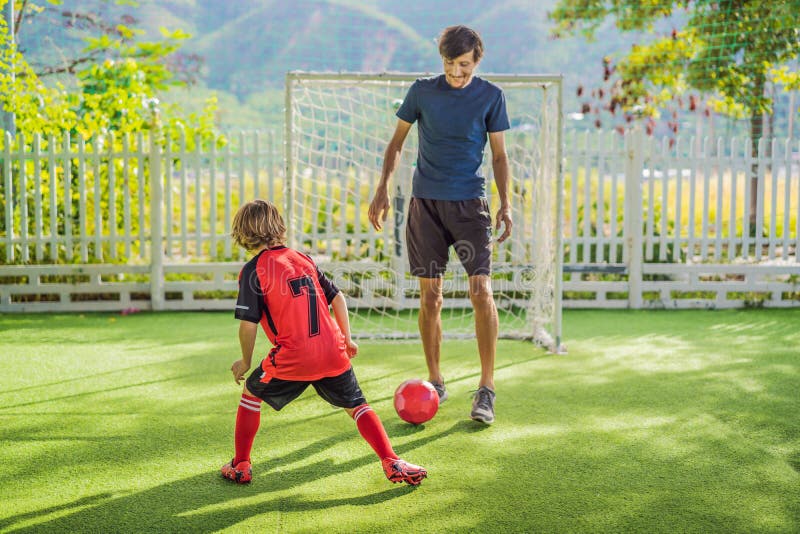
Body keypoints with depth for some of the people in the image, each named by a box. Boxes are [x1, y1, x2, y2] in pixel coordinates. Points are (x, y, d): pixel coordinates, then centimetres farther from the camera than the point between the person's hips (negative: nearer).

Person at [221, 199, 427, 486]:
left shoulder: (253, 270, -1)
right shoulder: (304, 259, 15)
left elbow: (248, 324, -7)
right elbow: (337, 297, 15)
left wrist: (245, 362, 8)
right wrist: (347, 340, 23)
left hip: (293, 357, -4)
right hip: (333, 351, 4)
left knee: (251, 394, 19)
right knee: (357, 406, 15)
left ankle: (240, 467, 24)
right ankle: (392, 463, 3)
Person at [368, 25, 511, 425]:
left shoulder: (490, 96, 2)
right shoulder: (422, 91, 4)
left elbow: (499, 154, 8)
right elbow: (397, 141, 12)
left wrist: (505, 204, 0)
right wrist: (382, 189, 3)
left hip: (470, 203, -1)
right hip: (425, 201, 1)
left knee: (481, 291, -12)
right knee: (430, 296, 3)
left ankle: (486, 388, -4)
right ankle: (435, 383, 17)